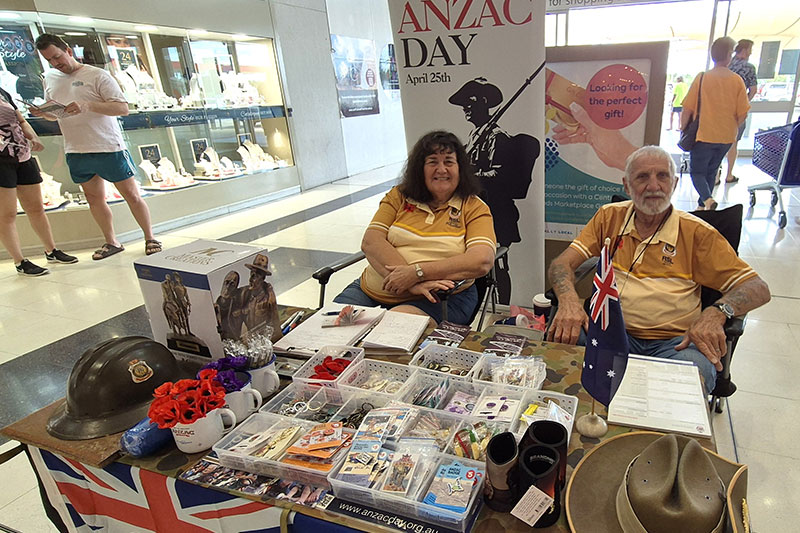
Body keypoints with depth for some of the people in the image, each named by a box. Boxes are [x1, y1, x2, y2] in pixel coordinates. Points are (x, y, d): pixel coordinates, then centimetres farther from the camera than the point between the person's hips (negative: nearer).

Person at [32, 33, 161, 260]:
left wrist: (87, 106, -23)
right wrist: (42, 113, 1)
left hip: (109, 148, -6)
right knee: (94, 199, 11)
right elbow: (56, 115, 23)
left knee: (132, 195, -2)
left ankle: (150, 238, 11)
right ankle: (111, 242, 22)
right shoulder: (50, 79, 15)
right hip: (76, 153, 6)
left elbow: (123, 108, -13)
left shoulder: (97, 75, -5)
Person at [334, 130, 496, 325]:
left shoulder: (474, 208, 4)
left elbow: (482, 262, -13)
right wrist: (412, 284, -19)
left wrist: (416, 273, -21)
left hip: (438, 299, -3)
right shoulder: (398, 197, 11)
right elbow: (370, 242, -3)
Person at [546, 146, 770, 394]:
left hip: (674, 341, -1)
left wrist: (716, 312, -22)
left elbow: (757, 289, 1)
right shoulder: (610, 217, 9)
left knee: (695, 370, -35)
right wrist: (568, 301, -21)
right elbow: (562, 263, 1)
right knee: (563, 338, -29)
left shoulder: (697, 232, 3)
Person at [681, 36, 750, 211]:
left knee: (697, 171, 7)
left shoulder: (702, 78, -11)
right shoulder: (737, 81, -3)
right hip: (726, 138, 3)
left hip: (703, 136, -3)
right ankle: (703, 205, 26)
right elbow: (742, 114, -2)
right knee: (711, 171, 20)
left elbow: (687, 109, -11)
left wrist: (683, 130, 3)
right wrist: (731, 129, 16)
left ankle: (707, 199, -18)